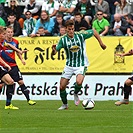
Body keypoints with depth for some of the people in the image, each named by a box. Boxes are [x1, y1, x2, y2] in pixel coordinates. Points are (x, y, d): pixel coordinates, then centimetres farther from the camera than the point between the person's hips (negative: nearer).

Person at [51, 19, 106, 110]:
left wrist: (101, 43, 6)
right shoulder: (63, 39, -9)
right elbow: (54, 53, -11)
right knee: (62, 86, -2)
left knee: (79, 82, -29)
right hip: (69, 65, 2)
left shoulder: (81, 35, -12)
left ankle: (76, 94, 5)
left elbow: (94, 32, 4)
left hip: (81, 64, -2)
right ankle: (65, 104, 24)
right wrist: (54, 50, -35)